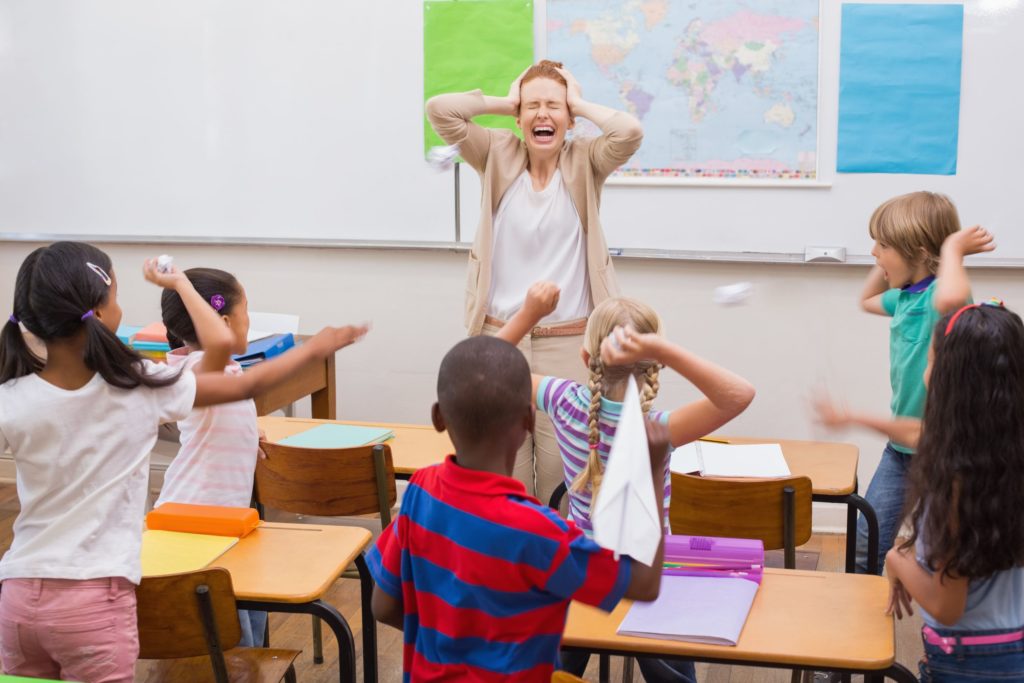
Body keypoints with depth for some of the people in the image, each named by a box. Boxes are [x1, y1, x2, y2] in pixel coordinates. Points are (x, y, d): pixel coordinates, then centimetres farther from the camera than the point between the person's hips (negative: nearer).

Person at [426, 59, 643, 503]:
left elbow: (630, 132, -18)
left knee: (562, 467, 4)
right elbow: (440, 110, -6)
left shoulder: (585, 163, 1)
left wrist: (581, 104, -3)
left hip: (568, 342, -1)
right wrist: (505, 102, 2)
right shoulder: (498, 157, 4)